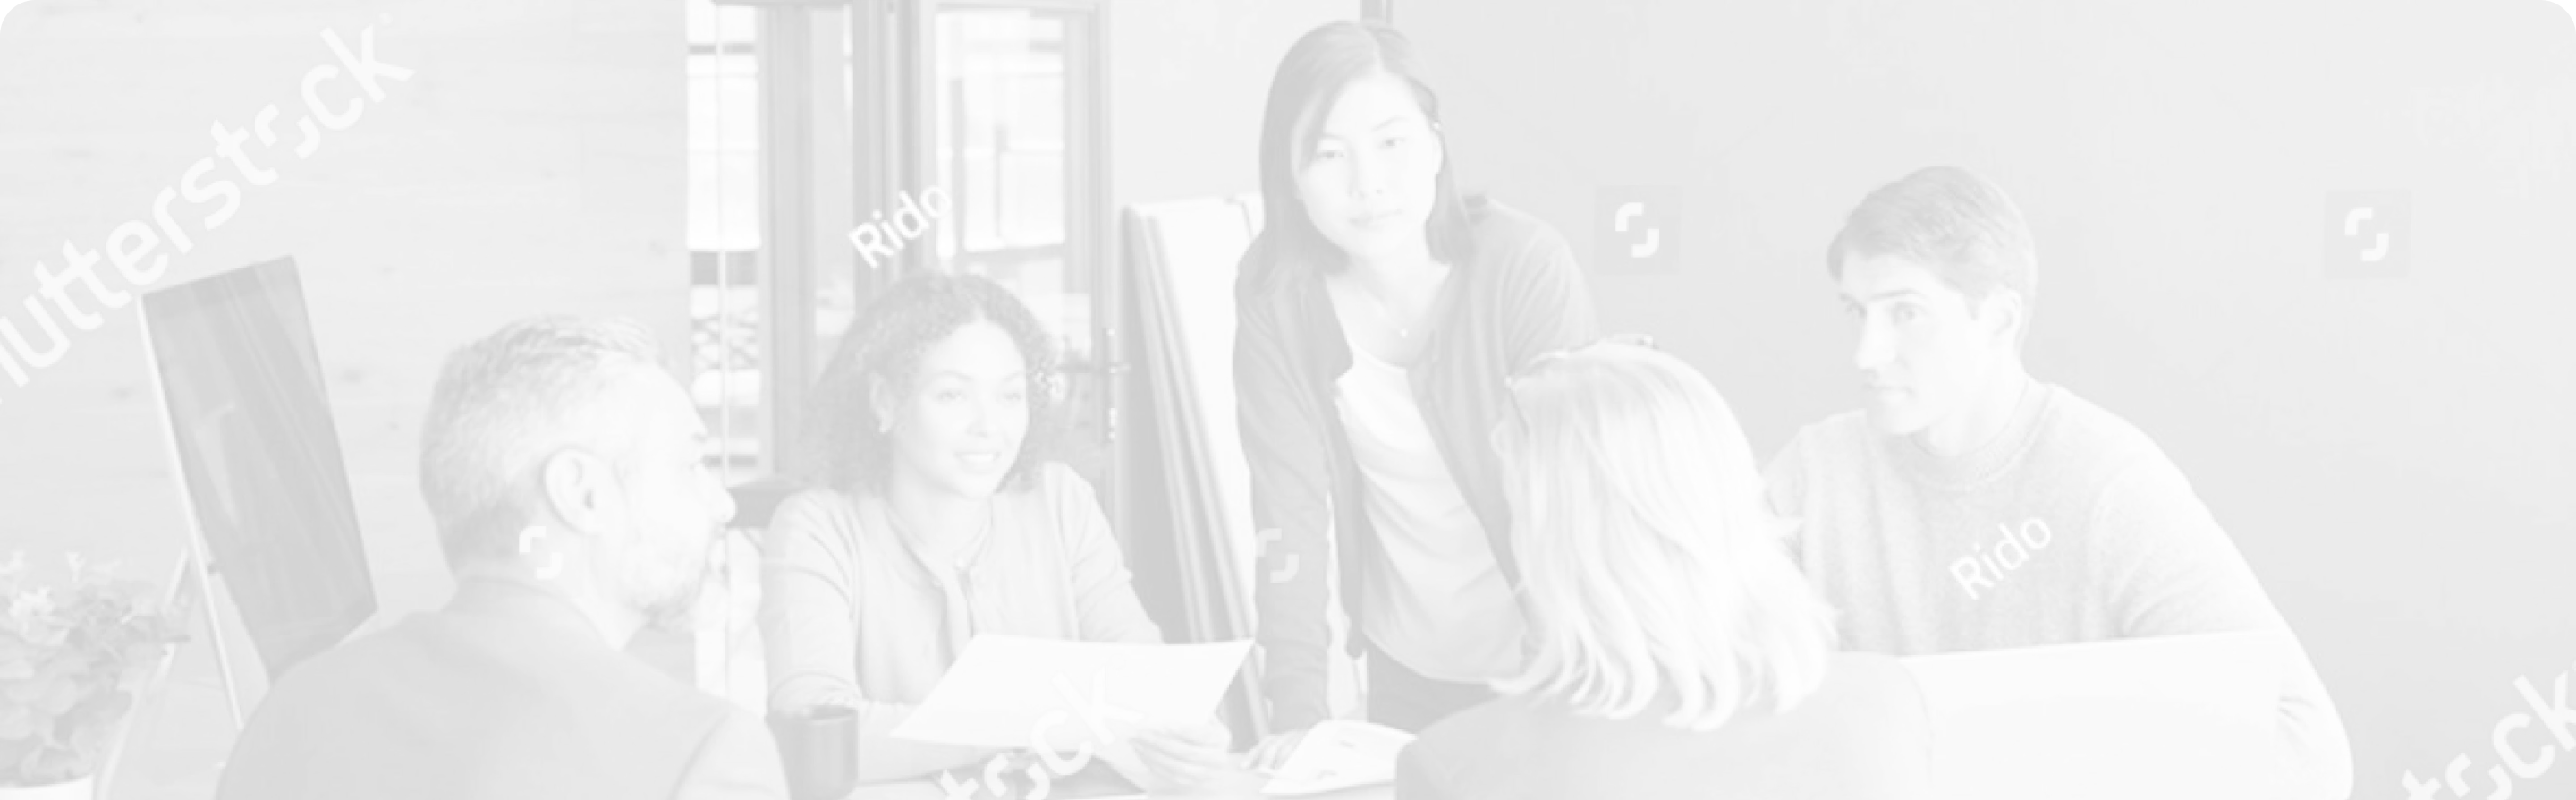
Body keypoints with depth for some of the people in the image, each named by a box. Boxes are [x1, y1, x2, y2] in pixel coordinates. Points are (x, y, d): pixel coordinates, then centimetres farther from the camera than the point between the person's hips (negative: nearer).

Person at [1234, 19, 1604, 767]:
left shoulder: (1527, 267, -23)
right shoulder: (1274, 291, -13)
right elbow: (1288, 502, -13)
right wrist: (1298, 712, -21)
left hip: (1545, 660, -3)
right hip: (1404, 662, 3)